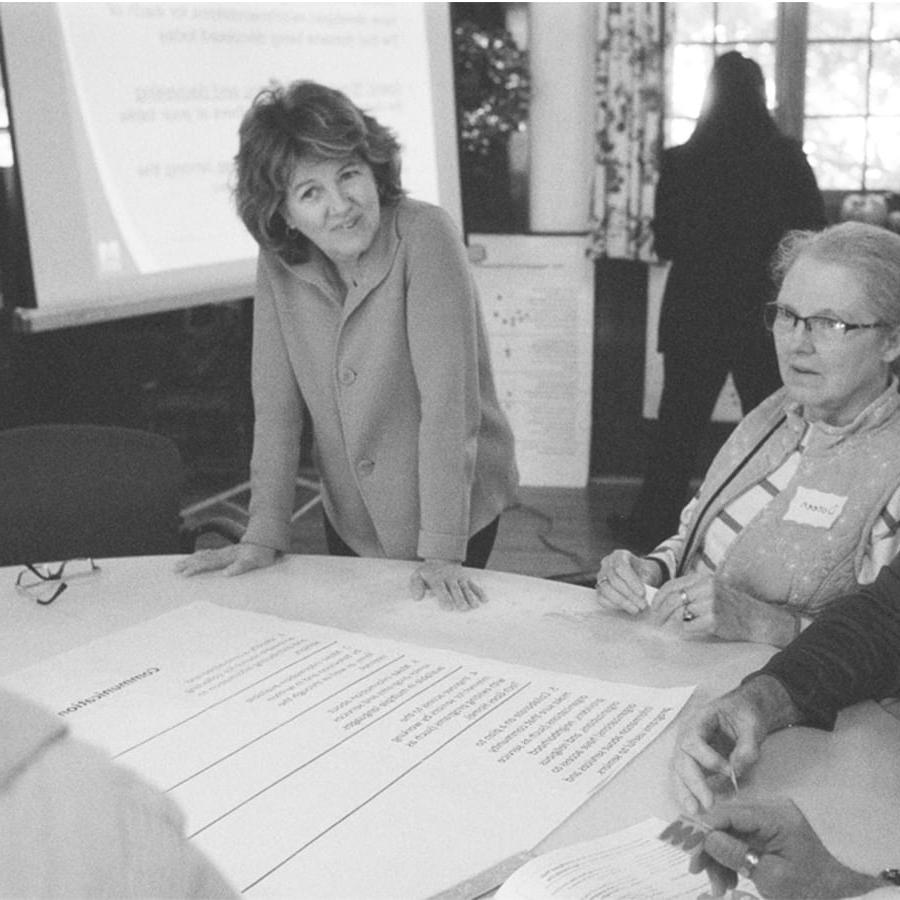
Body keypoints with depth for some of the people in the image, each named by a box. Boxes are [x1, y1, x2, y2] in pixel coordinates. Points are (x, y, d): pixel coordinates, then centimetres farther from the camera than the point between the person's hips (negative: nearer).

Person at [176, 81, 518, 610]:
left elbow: (447, 398, -26)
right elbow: (276, 404, -5)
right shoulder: (278, 261, -8)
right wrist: (265, 533, -10)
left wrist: (442, 551, -27)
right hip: (350, 521, 4)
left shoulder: (424, 235, -23)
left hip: (457, 510, -4)